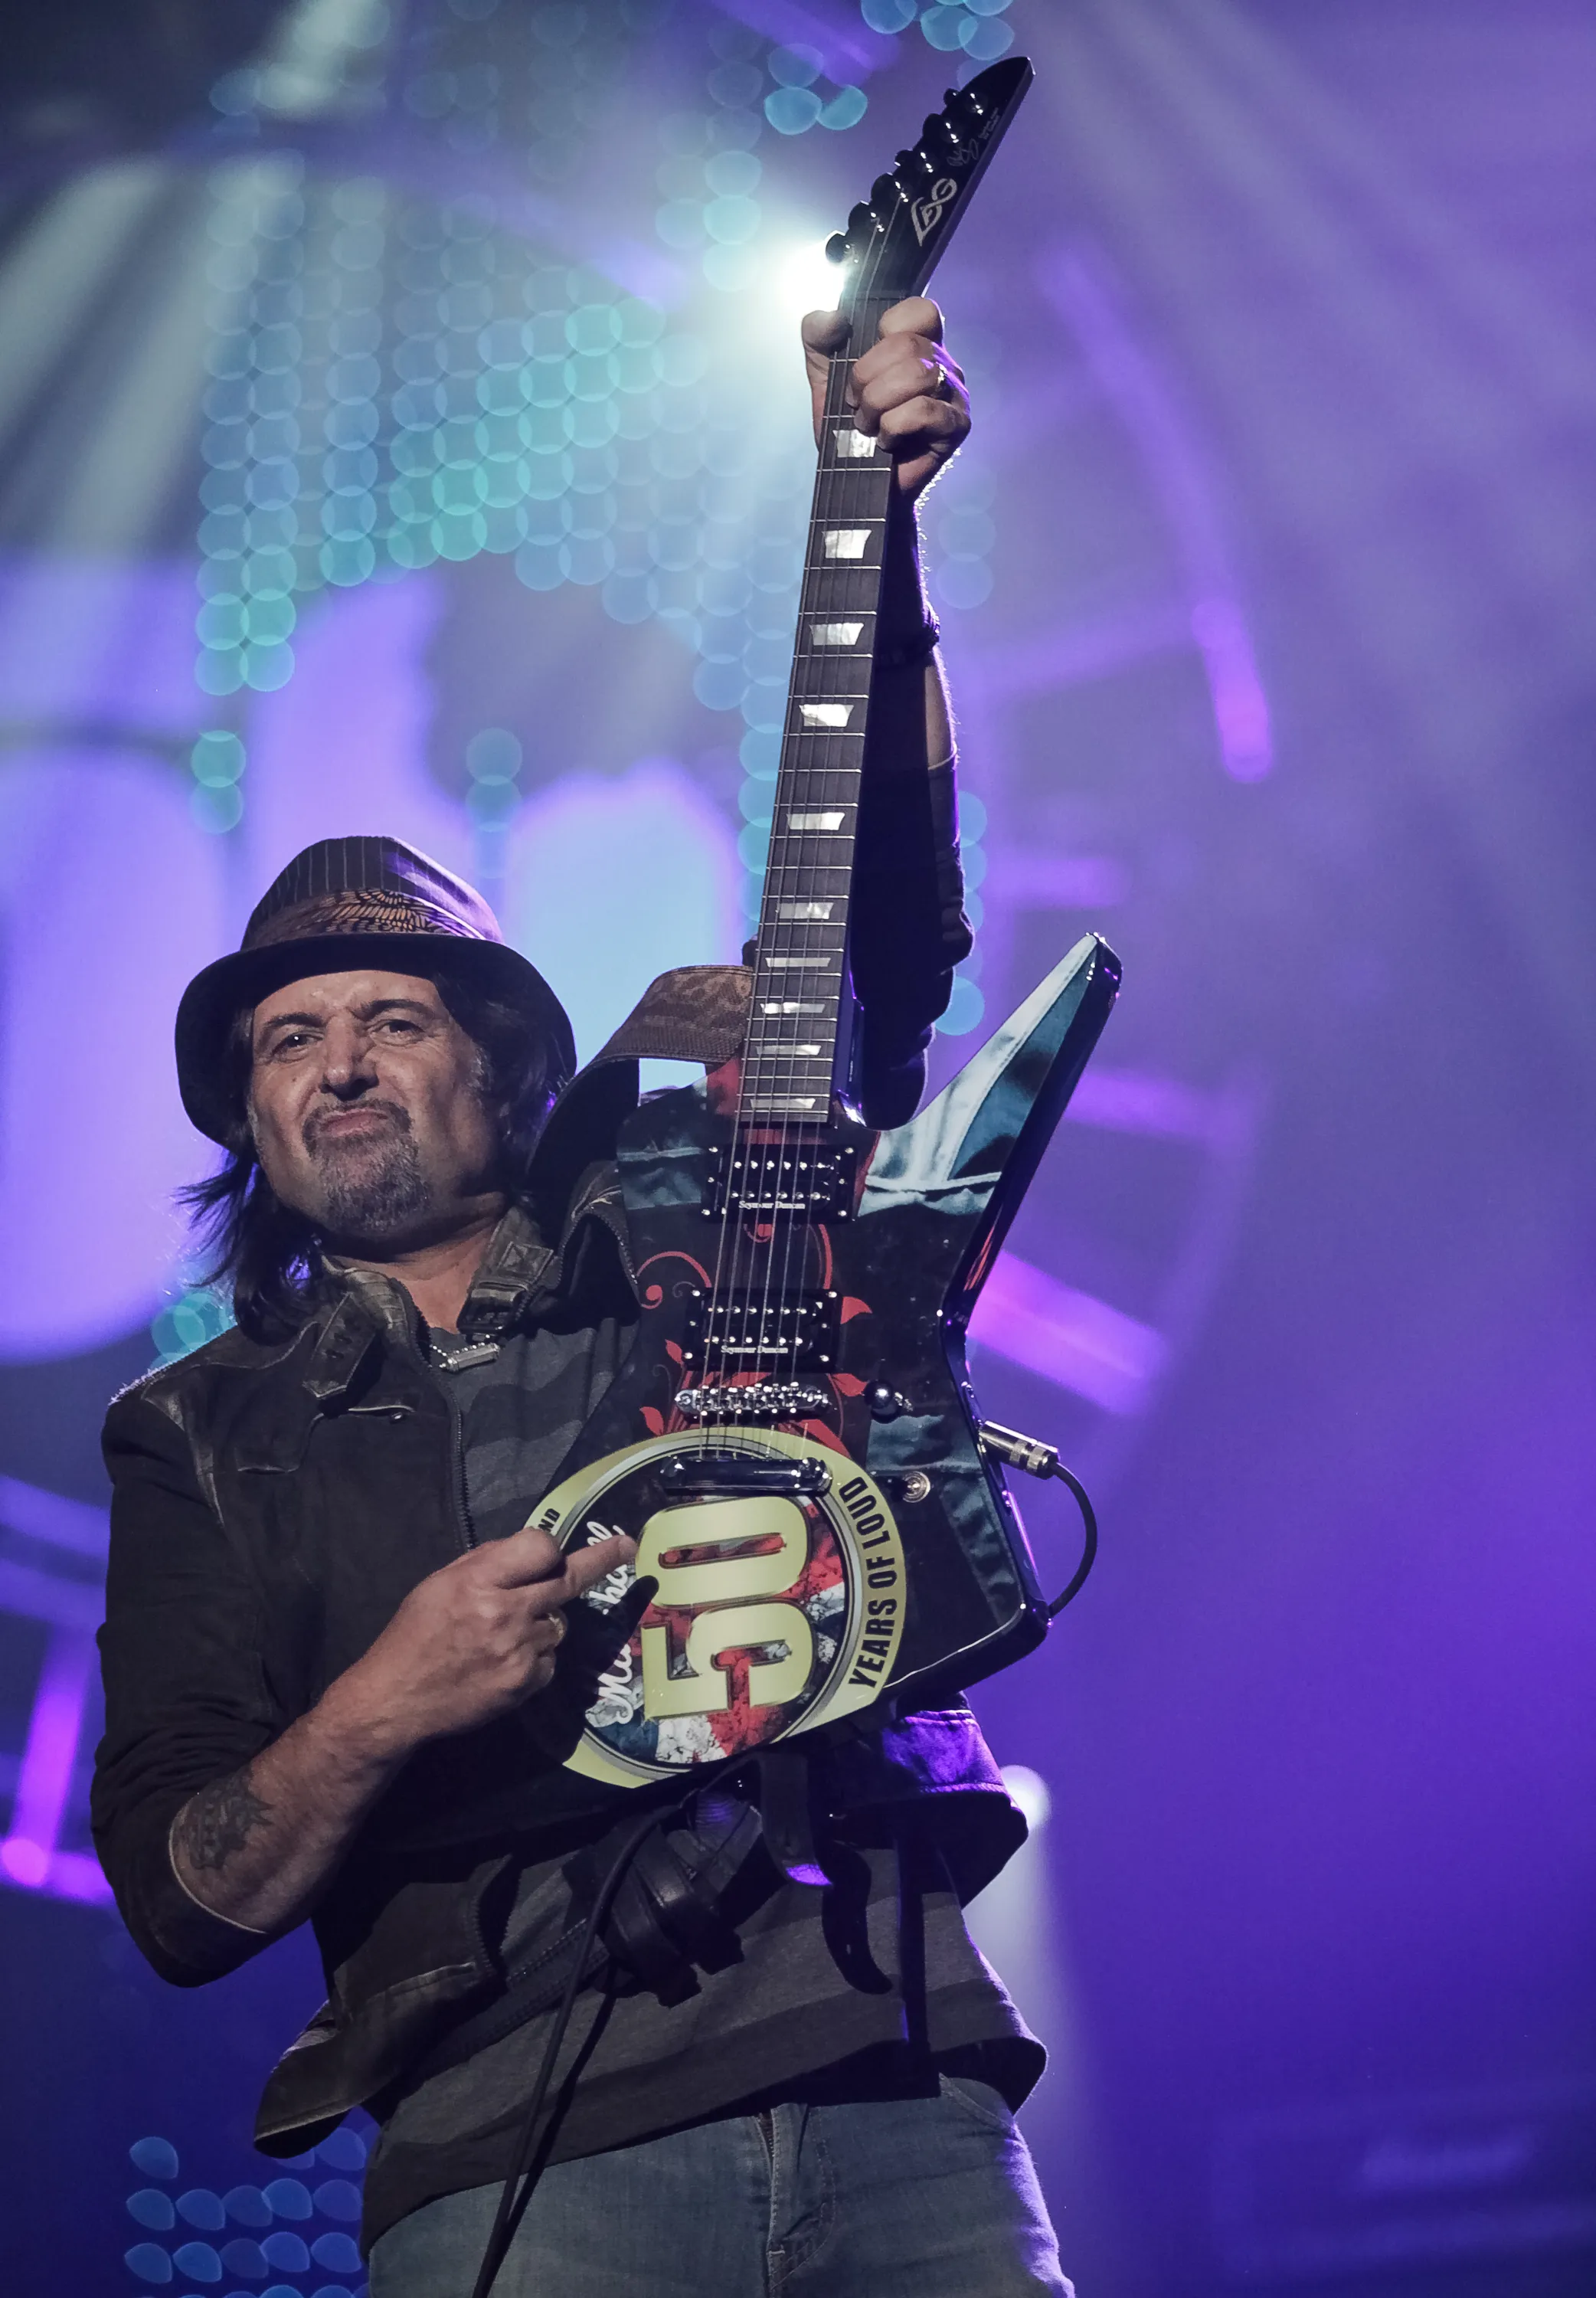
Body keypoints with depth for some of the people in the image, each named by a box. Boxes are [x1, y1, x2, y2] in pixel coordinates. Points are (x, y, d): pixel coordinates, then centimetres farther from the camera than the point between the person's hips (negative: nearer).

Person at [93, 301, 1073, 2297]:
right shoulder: (206, 1439, 15)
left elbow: (887, 900, 10)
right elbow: (177, 1905, 9)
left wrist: (874, 517, 2)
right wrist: (375, 1711, -10)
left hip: (896, 2094, 2)